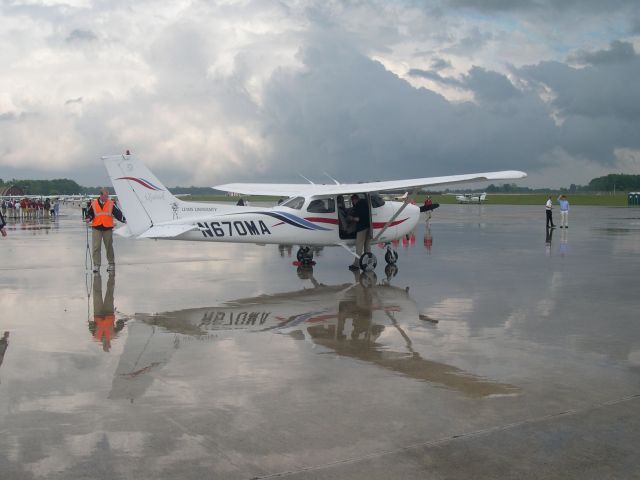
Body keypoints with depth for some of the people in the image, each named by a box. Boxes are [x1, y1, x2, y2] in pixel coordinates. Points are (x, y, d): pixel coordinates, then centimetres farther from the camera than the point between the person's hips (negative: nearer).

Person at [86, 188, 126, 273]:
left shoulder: (111, 203, 2)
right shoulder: (94, 204, 2)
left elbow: (117, 213, -1)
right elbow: (90, 214, 9)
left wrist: (123, 220, -14)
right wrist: (88, 219, -12)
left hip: (108, 228, 0)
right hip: (96, 228, 0)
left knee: (109, 247, 9)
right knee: (96, 247, -6)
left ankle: (111, 264, 20)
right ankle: (96, 265, -1)